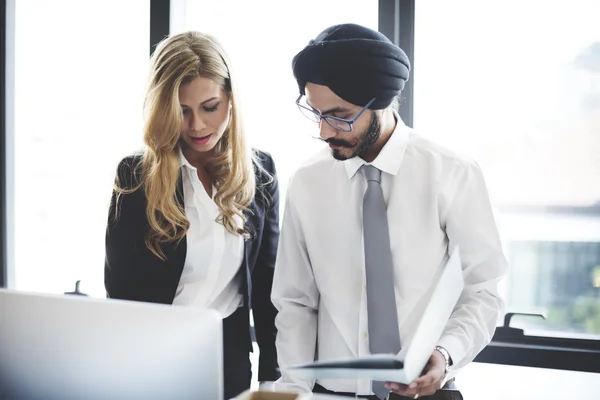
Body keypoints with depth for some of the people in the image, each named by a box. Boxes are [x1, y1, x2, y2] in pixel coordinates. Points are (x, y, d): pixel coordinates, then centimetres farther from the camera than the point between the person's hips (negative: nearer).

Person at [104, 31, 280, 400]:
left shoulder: (260, 171, -2)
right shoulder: (136, 175, -11)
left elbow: (267, 282, 4)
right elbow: (120, 289, -7)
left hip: (231, 352, 3)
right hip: (148, 351, -2)